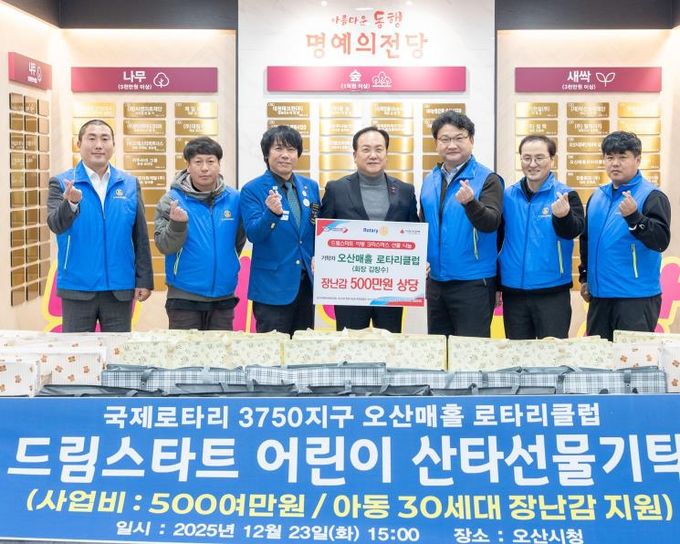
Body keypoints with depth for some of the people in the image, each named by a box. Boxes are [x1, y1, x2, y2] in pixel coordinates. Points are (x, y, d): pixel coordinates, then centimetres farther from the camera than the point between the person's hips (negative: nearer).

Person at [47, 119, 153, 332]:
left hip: (120, 289, 2)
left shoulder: (130, 184, 5)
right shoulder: (62, 183, -1)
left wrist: (144, 280, 2)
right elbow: (55, 225, -17)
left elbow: (140, 237, 6)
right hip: (77, 288, -1)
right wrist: (71, 203, -37)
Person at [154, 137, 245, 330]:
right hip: (184, 297, -2)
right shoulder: (172, 200, -6)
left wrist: (226, 264, 7)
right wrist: (177, 224, -28)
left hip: (224, 296, 3)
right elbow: (164, 246, -12)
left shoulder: (234, 198, 0)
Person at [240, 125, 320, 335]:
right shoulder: (252, 190, -4)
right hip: (272, 284, -5)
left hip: (307, 282, 5)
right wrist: (271, 213, -32)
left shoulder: (311, 187, 9)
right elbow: (253, 233, -15)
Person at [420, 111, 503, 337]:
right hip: (435, 281, 6)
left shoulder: (487, 179, -7)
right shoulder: (430, 181, 10)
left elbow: (491, 223, -20)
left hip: (473, 283, -6)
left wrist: (470, 203, -38)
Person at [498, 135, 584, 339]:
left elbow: (574, 230, -21)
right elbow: (496, 238, 10)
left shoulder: (565, 195, -4)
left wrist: (563, 216, -43)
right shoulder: (508, 196, 4)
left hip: (553, 291, -3)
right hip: (513, 291, 3)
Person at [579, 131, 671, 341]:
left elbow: (661, 241, -19)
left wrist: (634, 217, -32)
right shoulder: (597, 196, 12)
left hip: (637, 297, -6)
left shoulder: (651, 196, -7)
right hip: (599, 294, 6)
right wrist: (585, 277, 21)